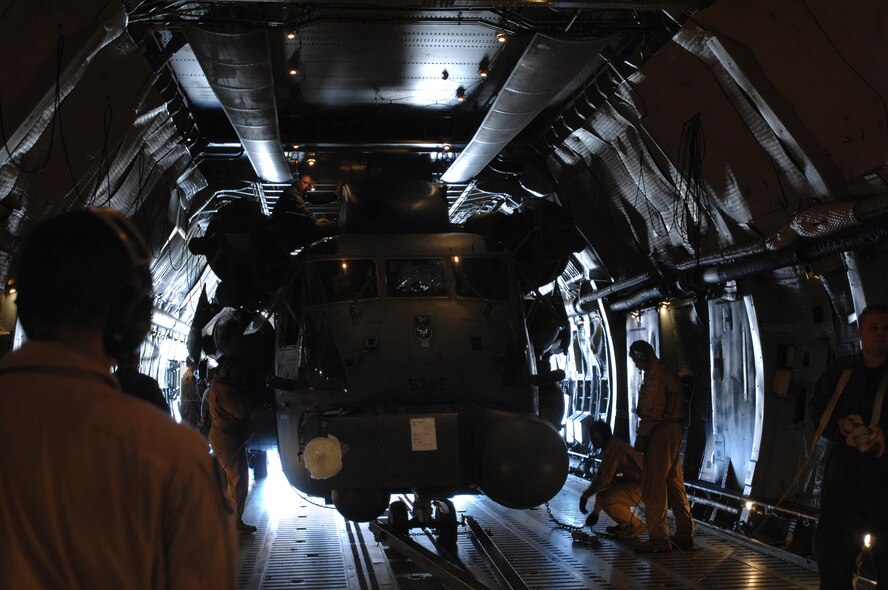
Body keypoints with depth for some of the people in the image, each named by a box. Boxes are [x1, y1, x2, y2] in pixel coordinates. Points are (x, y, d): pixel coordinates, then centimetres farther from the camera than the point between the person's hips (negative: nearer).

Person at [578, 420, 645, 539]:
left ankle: (635, 526, -5)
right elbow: (603, 476, 18)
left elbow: (603, 479, -23)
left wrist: (585, 496, -8)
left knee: (604, 499, -23)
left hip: (641, 488, -10)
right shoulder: (614, 445, 13)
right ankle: (625, 524, 18)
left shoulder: (613, 449, -20)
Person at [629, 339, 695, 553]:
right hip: (674, 430, 10)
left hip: (661, 433, -10)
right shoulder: (667, 371, 19)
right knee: (674, 483, 14)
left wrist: (641, 435, -16)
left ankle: (658, 538, -7)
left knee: (654, 486, -8)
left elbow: (653, 410, -19)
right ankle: (684, 534, 18)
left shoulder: (655, 375, -13)